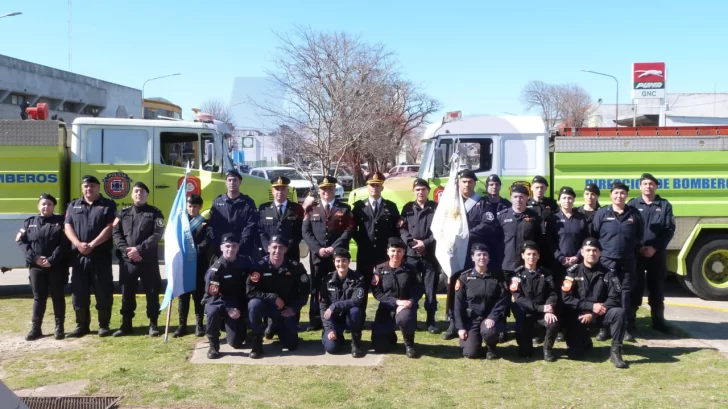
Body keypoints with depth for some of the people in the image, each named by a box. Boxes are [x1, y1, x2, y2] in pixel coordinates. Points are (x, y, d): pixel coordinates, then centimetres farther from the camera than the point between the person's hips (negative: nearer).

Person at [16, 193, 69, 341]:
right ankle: (35, 329, 12)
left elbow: (64, 244, -6)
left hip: (57, 266, -2)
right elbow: (21, 241, 2)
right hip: (36, 266, 2)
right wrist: (34, 258, -12)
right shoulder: (29, 222, 11)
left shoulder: (60, 221, 3)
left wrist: (52, 260, -15)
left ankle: (59, 328, 12)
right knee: (38, 297, 7)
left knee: (57, 296, 4)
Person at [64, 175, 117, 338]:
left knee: (103, 292, 0)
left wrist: (92, 245, -15)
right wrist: (78, 244, -12)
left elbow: (109, 228, -7)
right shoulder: (73, 205, 14)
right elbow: (67, 227, 5)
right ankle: (81, 325, 17)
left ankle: (104, 325, 10)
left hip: (101, 256, -3)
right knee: (79, 292, 6)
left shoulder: (108, 205, 4)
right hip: (79, 256, 3)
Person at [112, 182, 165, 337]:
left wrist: (139, 249, -17)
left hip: (149, 260, -2)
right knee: (127, 293, 8)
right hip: (127, 261, 3)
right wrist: (126, 250, -11)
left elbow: (157, 235, -9)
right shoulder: (123, 213, 12)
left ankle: (153, 324, 12)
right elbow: (116, 233, 5)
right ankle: (126, 324, 18)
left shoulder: (155, 213, 2)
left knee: (152, 292, 1)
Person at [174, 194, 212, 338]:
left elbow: (207, 241, -6)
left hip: (200, 264, -2)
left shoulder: (205, 223, 6)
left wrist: (195, 250, -19)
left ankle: (199, 324, 10)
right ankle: (182, 325, 9)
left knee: (198, 294, 3)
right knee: (183, 294, 4)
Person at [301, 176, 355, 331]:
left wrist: (334, 247, -12)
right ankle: (315, 321, 9)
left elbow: (349, 230, -2)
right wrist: (318, 249, -9)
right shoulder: (312, 209, 12)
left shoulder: (344, 209, 9)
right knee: (316, 289, 2)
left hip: (338, 255, -1)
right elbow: (306, 232, 4)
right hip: (317, 256, 1)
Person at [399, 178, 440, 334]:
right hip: (411, 254, 1)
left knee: (431, 288, 3)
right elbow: (402, 229, 1)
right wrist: (412, 242, -14)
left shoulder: (436, 208, 6)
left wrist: (425, 243, -11)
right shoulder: (408, 208, 9)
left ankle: (431, 321, 10)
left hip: (431, 254, -1)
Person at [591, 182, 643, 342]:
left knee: (626, 295, 4)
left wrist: (636, 250, 3)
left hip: (628, 261, 1)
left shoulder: (634, 213, 6)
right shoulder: (602, 213, 1)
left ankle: (628, 329, 10)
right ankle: (605, 328, 10)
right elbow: (593, 235, 2)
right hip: (607, 261, -1)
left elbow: (640, 236, 12)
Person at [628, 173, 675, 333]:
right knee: (634, 286, 1)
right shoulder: (633, 204, 4)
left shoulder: (665, 205, 7)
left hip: (658, 253, 1)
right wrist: (638, 247, -13)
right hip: (636, 252, -1)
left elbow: (670, 229, 0)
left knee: (657, 287, 9)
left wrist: (655, 248, -11)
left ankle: (658, 320, 19)